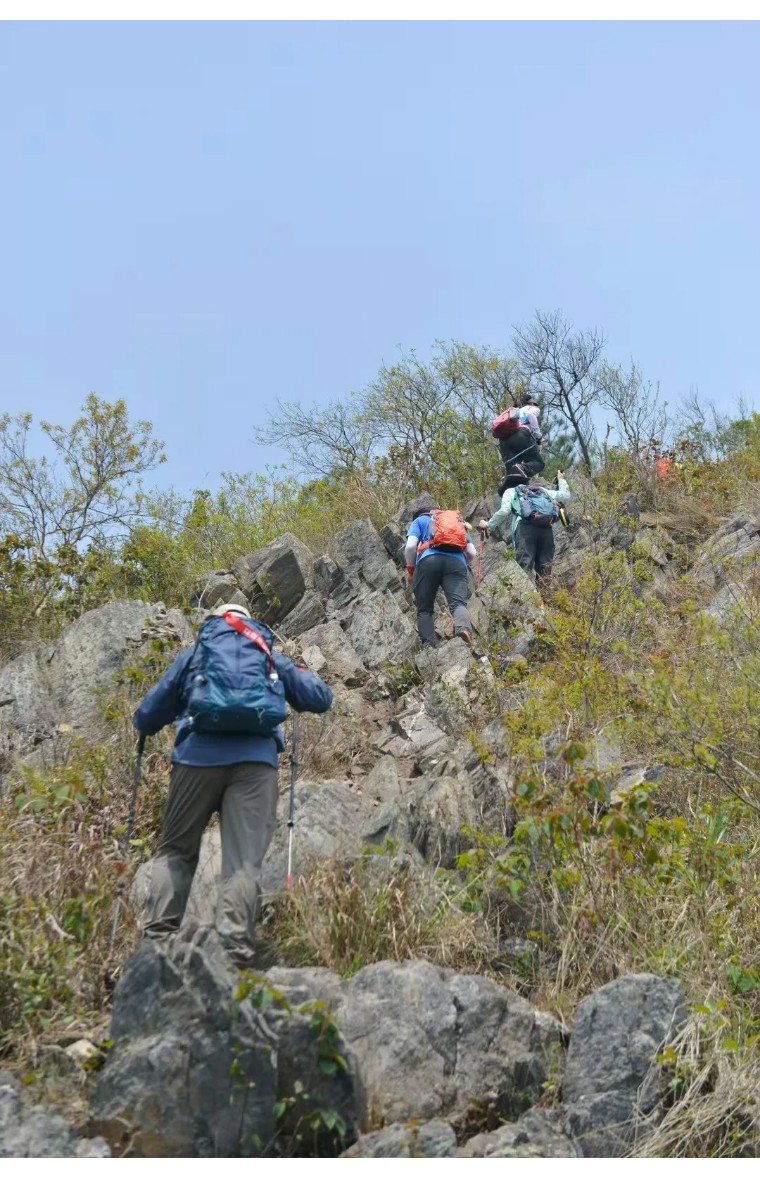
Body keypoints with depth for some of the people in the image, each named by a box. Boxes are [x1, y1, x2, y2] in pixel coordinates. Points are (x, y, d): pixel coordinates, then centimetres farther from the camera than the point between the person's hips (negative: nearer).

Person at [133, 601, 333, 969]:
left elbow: (145, 719, 22)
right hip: (256, 760, 0)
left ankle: (157, 941, -2)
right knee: (244, 861, -4)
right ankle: (235, 950, -19)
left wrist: (145, 724, 46)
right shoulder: (270, 659, 26)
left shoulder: (193, 655, 22)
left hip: (199, 756, 0)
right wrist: (298, 676, 45)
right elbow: (322, 699, 24)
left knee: (175, 851, 11)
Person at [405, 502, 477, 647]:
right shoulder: (458, 522, 36)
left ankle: (429, 647, -12)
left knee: (425, 609, 7)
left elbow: (410, 546, 8)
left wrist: (411, 569, 22)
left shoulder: (419, 520, 27)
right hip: (457, 561, 2)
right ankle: (464, 628, -47)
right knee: (458, 603, -15)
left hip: (429, 560, -2)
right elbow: (472, 553, 23)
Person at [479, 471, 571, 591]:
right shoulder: (543, 490, 35)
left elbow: (504, 511, 8)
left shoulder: (511, 491, 25)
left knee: (524, 564, -11)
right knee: (544, 567, 5)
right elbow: (566, 496, 33)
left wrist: (488, 525, 21)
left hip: (526, 526, -3)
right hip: (546, 528, 3)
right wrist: (561, 480, 51)